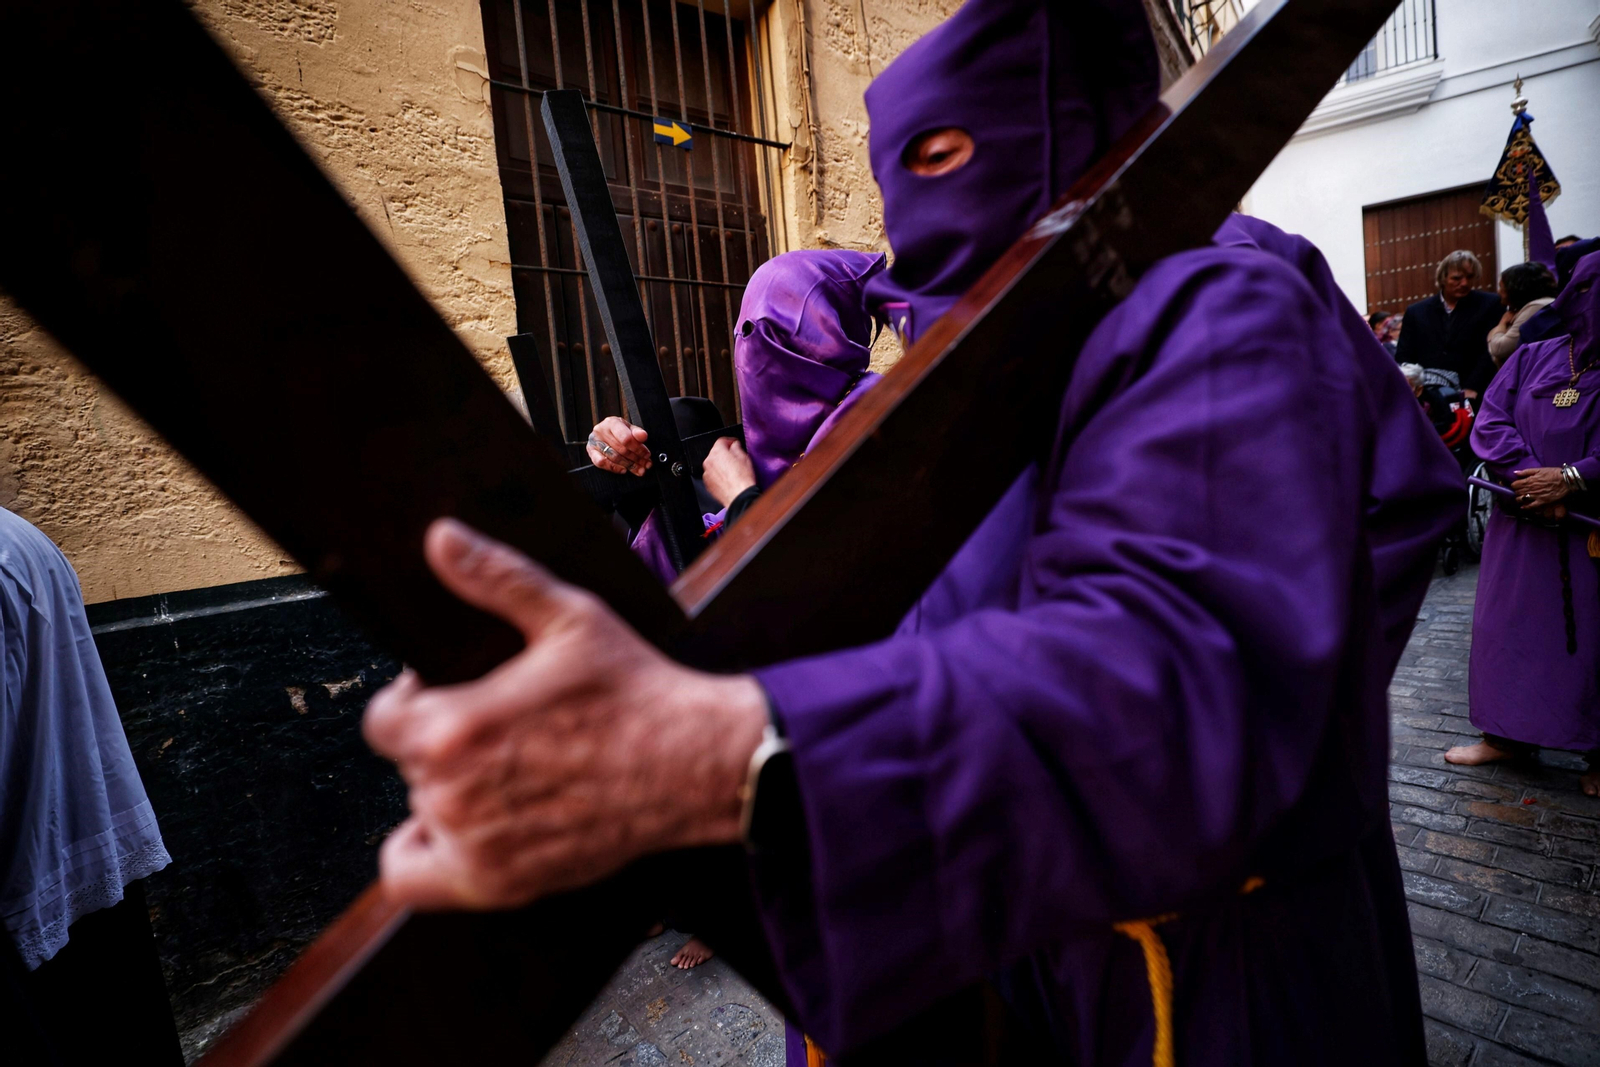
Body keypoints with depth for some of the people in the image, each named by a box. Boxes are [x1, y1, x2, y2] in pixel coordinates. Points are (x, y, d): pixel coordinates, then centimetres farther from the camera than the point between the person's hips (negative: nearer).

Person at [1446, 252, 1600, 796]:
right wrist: (1530, 480, -15)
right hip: (1522, 524, 2)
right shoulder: (1533, 357, 5)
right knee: (1507, 625, 8)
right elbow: (1490, 423, -3)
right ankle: (1506, 735, 22)